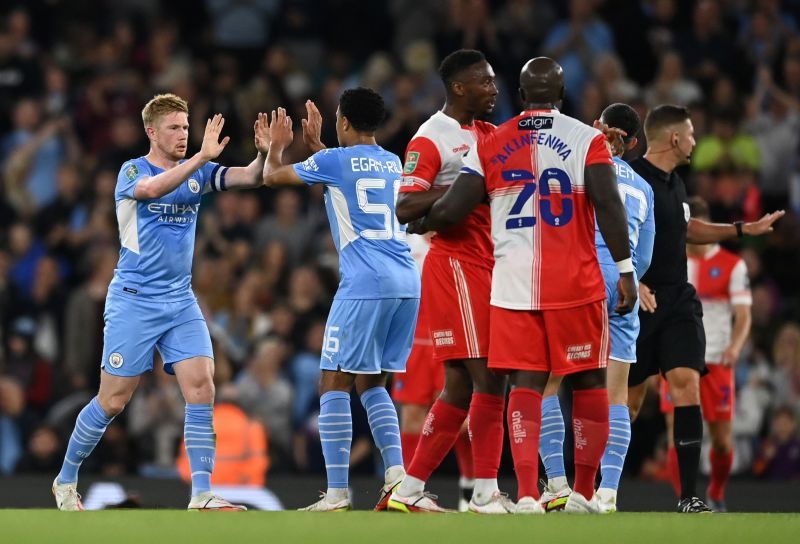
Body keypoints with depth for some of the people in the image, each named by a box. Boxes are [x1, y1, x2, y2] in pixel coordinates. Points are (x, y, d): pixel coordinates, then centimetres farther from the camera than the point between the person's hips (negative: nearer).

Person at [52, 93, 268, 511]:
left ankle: (202, 495, -14)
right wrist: (202, 157, -39)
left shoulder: (198, 172, 8)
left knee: (201, 387, -12)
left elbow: (251, 178, -5)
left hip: (181, 301, 4)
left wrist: (265, 152, -26)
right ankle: (66, 480, 18)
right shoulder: (132, 171, -7)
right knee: (113, 400, -2)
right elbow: (152, 188, -30)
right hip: (134, 301, -4)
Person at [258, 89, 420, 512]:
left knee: (334, 384, 0)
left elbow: (271, 176, 14)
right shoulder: (392, 163, 18)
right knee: (371, 383, 17)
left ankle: (337, 493, -7)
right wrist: (315, 144, 49)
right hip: (407, 283, 7)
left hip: (365, 286, -7)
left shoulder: (334, 160, -2)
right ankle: (396, 474, 1)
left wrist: (276, 146, 34)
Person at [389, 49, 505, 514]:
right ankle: (486, 494, -10)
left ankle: (410, 491, 12)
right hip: (456, 263, -9)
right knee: (488, 379, -13)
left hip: (488, 266, 9)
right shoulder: (431, 139, -8)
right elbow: (405, 209, -14)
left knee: (460, 384, 8)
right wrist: (455, 191, -24)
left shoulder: (489, 135, 18)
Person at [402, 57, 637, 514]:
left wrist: (420, 225, 26)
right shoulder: (586, 139, -1)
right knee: (589, 382, 9)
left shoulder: (491, 145, 6)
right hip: (575, 283, -2)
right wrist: (626, 270, -4)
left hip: (513, 284, 2)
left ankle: (527, 495, -10)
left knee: (526, 385, 2)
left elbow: (451, 210, 5)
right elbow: (609, 206, -9)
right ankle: (584, 494, 11)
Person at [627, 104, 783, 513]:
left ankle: (689, 497, -9)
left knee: (687, 384, -9)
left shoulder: (673, 183, 14)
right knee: (629, 400, 1)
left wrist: (744, 229, 33)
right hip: (639, 303, -6)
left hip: (678, 301, 6)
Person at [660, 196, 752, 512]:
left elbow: (743, 315, -6)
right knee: (678, 433, -13)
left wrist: (735, 346, -25)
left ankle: (716, 494, 30)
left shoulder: (732, 266, 0)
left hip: (716, 362, -1)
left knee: (722, 438, 3)